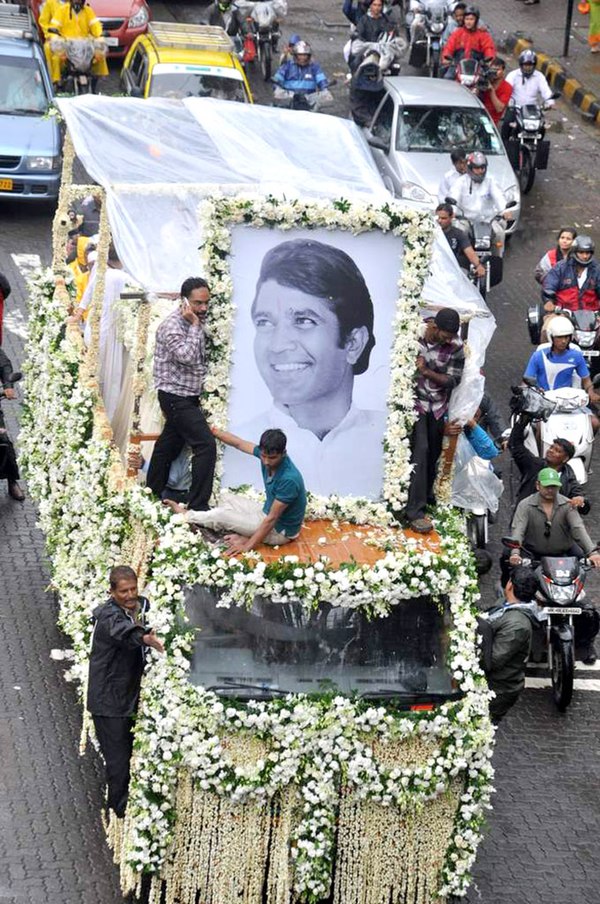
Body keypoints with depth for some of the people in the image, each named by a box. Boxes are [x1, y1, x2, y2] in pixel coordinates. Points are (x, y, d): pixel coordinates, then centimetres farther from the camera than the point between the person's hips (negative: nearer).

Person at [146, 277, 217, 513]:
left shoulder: (193, 324, 9)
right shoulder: (172, 326, -18)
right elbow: (187, 356, -31)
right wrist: (195, 326, -24)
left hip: (186, 398, 9)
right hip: (176, 398, -9)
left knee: (169, 445, 17)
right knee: (206, 445, -15)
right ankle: (198, 506, -15)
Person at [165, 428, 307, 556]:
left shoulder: (289, 479, -35)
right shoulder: (267, 454, -13)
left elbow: (272, 518, -29)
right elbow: (238, 443, 3)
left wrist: (247, 546, -26)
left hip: (281, 530, -8)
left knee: (222, 515, -7)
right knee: (227, 498, 15)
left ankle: (187, 516, 19)